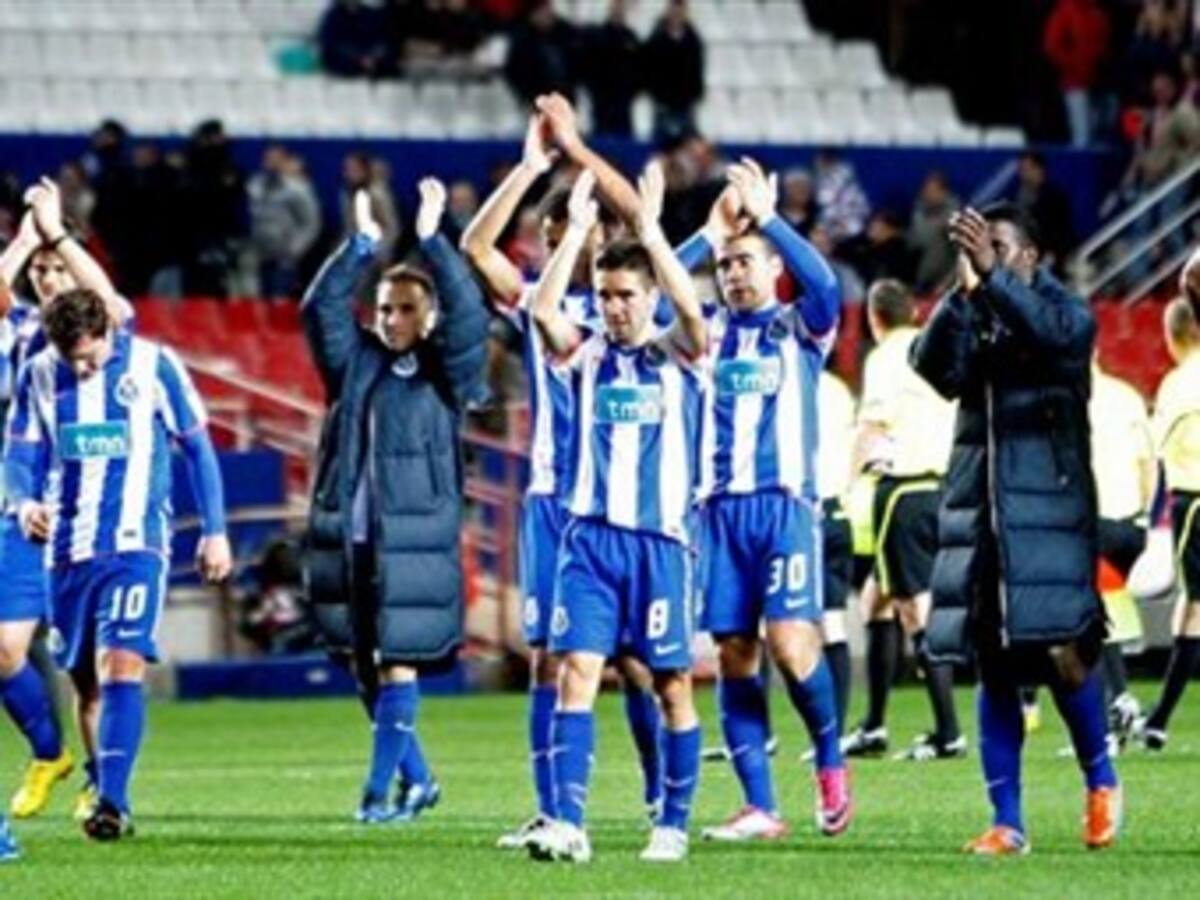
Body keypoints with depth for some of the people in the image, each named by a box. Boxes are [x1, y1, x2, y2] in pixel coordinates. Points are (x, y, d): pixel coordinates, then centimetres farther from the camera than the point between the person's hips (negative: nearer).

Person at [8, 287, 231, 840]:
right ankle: (106, 794, 22)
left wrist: (214, 531, 5)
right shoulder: (39, 376, 3)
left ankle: (113, 803, -25)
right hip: (67, 547, 4)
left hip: (136, 544, -4)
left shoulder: (153, 366, -5)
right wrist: (25, 501, -15)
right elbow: (20, 453, 7)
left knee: (121, 665, -18)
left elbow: (197, 447, 4)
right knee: (84, 678, 9)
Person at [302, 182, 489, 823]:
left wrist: (431, 241, -12)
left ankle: (381, 789, -3)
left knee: (397, 664, -6)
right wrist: (361, 246, -5)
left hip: (413, 543, -4)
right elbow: (321, 309, 3)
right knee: (363, 665, 8)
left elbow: (468, 314, -10)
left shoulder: (443, 373, 4)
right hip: (349, 540, 4)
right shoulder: (356, 362, 13)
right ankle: (416, 780, 21)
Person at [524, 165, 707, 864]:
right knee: (577, 670, -11)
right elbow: (543, 309, -9)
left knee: (673, 683, 3)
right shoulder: (585, 355, 9)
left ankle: (674, 825, 13)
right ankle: (568, 822, -16)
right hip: (591, 537, 1)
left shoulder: (679, 357, 4)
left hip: (662, 539, -1)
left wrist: (652, 232, -20)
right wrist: (577, 231, -13)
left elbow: (693, 309, -17)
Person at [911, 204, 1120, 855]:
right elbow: (933, 367, -6)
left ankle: (1101, 783, 11)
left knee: (1061, 652, -13)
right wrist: (964, 290, -17)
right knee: (994, 669, 4)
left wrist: (992, 276, -28)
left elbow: (1053, 331, -20)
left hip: (1047, 505, -4)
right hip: (978, 505, 4)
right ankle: (1007, 823, 8)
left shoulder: (1065, 312, 3)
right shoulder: (969, 319, 13)